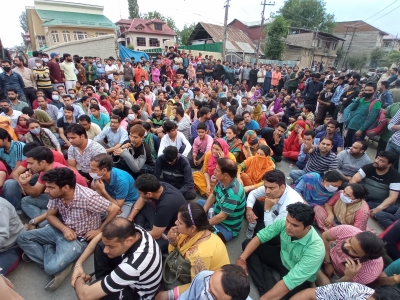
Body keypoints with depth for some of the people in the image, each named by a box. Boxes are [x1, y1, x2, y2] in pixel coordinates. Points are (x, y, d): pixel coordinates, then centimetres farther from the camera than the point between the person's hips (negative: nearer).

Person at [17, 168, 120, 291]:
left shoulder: (88, 197, -32)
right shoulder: (56, 194, -12)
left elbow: (114, 209, -29)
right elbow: (50, 215, 4)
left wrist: (99, 230, -18)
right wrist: (64, 229, -15)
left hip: (79, 238, -7)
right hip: (61, 230, 8)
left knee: (52, 268, -27)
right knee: (22, 238, 0)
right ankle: (56, 261, -4)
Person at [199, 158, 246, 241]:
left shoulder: (233, 193, -35)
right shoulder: (222, 181, -12)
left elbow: (222, 216, -28)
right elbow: (212, 196, 4)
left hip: (228, 228, -8)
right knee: (199, 203, 18)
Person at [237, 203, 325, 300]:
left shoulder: (315, 249, -36)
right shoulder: (283, 223, -24)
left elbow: (289, 282, -37)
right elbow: (259, 238, -14)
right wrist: (242, 259, -23)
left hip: (298, 278, -6)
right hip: (282, 257, 6)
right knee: (246, 243, -6)